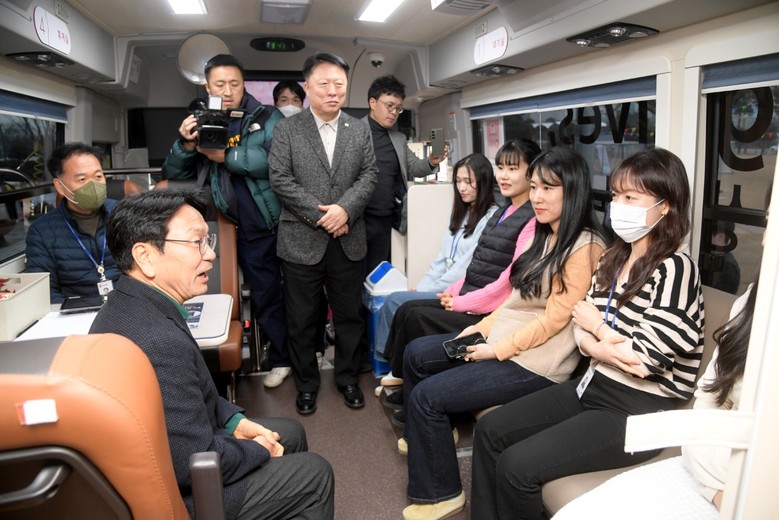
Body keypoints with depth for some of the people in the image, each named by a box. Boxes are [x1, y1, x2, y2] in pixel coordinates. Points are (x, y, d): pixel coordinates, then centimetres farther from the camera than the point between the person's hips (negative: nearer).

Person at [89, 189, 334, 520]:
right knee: (315, 473, 5)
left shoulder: (127, 307, -5)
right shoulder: (159, 342, -36)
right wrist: (259, 451, -11)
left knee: (291, 433, 20)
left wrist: (235, 420, 3)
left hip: (163, 463, 9)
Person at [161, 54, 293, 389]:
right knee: (264, 296, 14)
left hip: (283, 224, -3)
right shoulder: (201, 124, 10)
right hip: (251, 232, 4)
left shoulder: (267, 118, -2)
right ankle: (282, 358, 32)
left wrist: (226, 155, -20)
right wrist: (185, 145, -13)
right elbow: (173, 174, 6)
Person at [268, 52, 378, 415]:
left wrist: (344, 209, -14)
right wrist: (319, 214, -14)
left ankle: (348, 378, 31)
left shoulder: (360, 131, 9)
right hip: (301, 241, -2)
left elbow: (369, 176, 3)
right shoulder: (286, 129, 1)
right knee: (302, 320, 8)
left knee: (349, 315, 12)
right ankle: (306, 384, 27)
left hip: (348, 241, 3)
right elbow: (280, 179, -7)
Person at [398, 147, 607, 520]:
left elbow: (554, 318, -21)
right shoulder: (544, 236, 11)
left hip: (536, 361, -10)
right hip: (502, 336, 10)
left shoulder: (585, 248, -18)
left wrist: (498, 349, -16)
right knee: (416, 354, 11)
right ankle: (429, 435, 31)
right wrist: (483, 327, 6)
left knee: (427, 395, -14)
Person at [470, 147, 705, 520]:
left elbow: (642, 360, -23)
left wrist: (597, 326, -7)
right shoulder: (614, 257, 7)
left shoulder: (675, 269, -17)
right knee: (490, 430, 3)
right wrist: (601, 348, -17)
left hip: (639, 412, -8)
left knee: (517, 465, -17)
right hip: (593, 386, 8)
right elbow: (581, 328, 5)